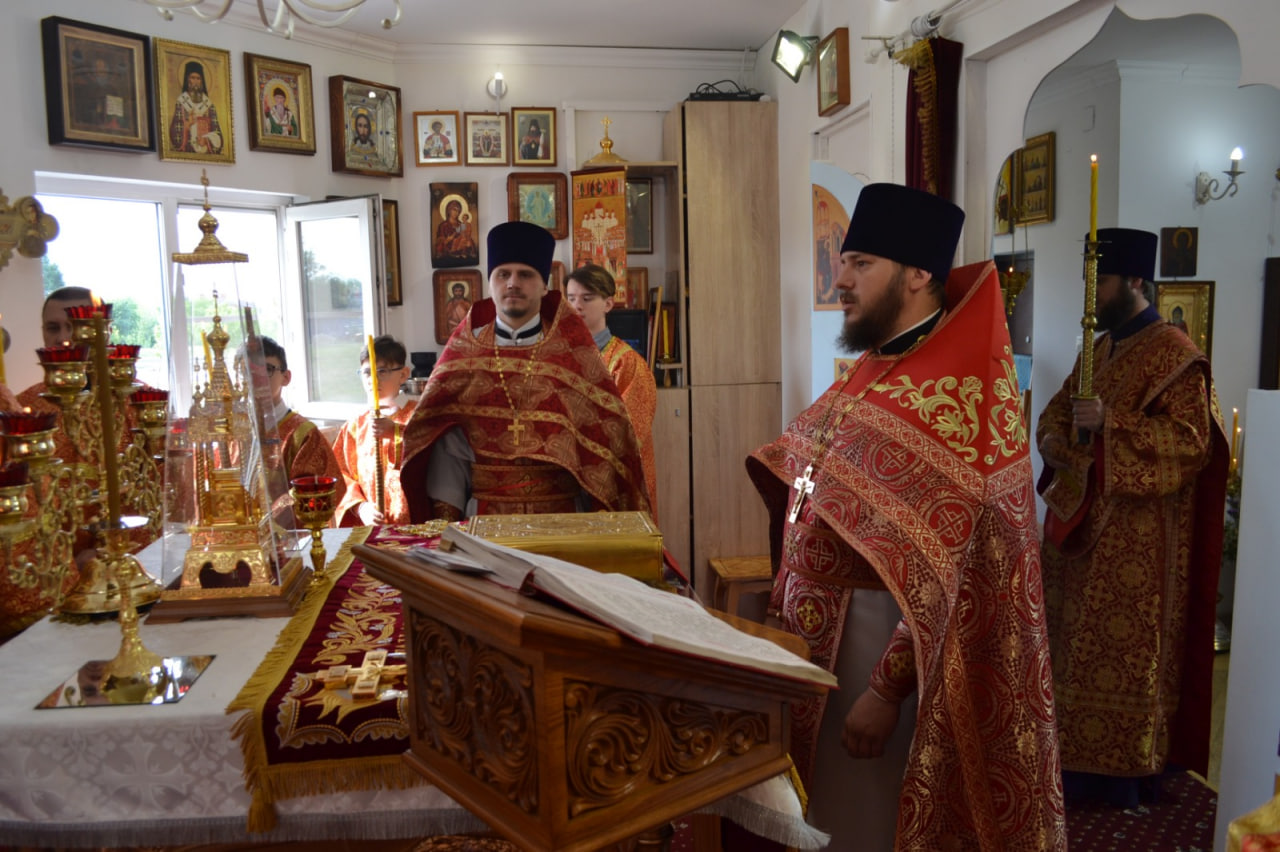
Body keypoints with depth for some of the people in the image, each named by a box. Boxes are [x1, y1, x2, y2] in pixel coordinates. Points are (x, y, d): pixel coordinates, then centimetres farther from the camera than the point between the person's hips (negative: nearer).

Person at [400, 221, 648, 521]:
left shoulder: (572, 351, 6)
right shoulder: (462, 355, 8)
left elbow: (606, 432, 5)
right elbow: (448, 448, 7)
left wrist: (598, 525, -2)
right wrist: (446, 524, 0)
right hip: (483, 520, 1)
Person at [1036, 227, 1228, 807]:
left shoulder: (1174, 354, -11)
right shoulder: (1098, 348, 14)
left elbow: (1193, 440, -18)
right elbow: (1057, 409, 20)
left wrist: (1109, 424, -26)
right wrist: (1053, 438, -2)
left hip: (1136, 537, -8)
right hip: (1084, 524, 8)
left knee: (1125, 654, 1)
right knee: (1081, 645, 13)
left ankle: (1124, 771, 14)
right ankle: (1080, 755, 26)